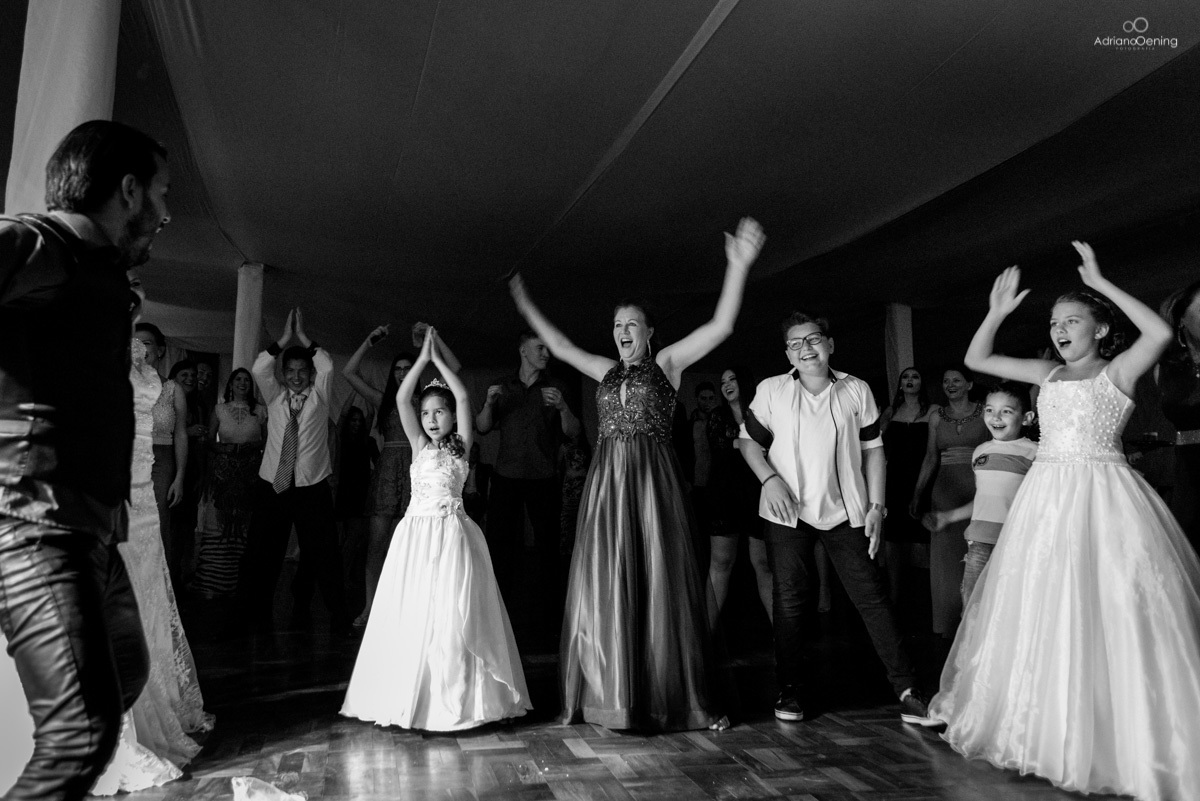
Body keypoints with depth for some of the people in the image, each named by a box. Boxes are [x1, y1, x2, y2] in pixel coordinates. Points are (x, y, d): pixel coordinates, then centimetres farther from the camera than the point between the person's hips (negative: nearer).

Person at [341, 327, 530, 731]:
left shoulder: (461, 445, 5)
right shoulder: (419, 445, 11)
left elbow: (464, 398, -6)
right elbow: (401, 399, 3)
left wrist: (438, 359, -1)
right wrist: (423, 357, 1)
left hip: (452, 534, -2)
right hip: (416, 534, 3)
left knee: (452, 616, -3)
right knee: (411, 616, 2)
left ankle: (453, 699, 6)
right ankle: (411, 696, 13)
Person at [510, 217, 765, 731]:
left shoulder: (667, 362, 4)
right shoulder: (606, 371, 16)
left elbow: (721, 325, -6)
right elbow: (560, 347, 26)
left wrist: (738, 267, -15)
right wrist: (524, 304, 29)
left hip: (652, 480, -4)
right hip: (606, 483, 4)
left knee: (659, 585, -1)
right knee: (606, 588, 5)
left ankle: (676, 698, 10)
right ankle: (614, 695, 15)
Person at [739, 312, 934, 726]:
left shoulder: (856, 390, 2)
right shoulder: (771, 390, -1)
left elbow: (873, 449, 6)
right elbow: (748, 441, 6)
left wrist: (876, 505, 0)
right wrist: (770, 478, -10)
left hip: (845, 510, 1)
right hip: (788, 511, 0)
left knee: (872, 596, 1)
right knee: (789, 601, 6)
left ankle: (907, 690, 11)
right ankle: (791, 690, 20)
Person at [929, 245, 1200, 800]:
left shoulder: (1118, 371, -1)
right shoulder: (1048, 374, 13)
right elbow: (976, 360, 16)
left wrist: (1102, 283, -16)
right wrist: (997, 313, 3)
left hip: (1102, 498, -6)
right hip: (1047, 498, 6)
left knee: (1107, 613, -7)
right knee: (1044, 615, 12)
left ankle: (1124, 738, 8)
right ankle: (1051, 729, 28)